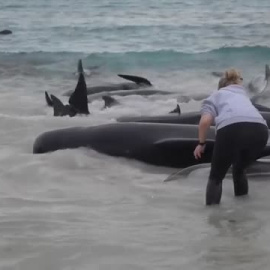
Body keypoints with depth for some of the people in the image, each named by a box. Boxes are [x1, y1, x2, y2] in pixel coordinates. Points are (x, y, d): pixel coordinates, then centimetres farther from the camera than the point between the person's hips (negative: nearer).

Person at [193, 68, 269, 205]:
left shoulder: (215, 96, 29)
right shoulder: (243, 95, 42)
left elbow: (205, 121, 8)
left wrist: (201, 144, 22)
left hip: (232, 129, -4)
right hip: (259, 130, 4)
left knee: (216, 177, 15)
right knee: (239, 170, 31)